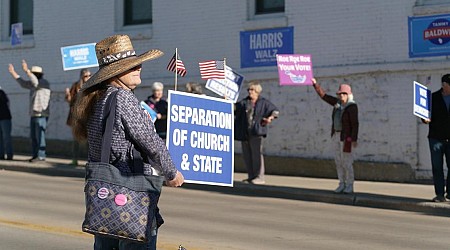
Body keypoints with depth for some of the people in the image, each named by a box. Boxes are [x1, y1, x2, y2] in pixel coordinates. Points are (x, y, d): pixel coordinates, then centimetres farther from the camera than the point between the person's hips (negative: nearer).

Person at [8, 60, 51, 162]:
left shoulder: (44, 83, -10)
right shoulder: (34, 83, 16)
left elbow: (36, 82, -30)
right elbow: (24, 83, 28)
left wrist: (26, 70, -36)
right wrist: (13, 73, 26)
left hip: (41, 114, -9)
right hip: (34, 114, 9)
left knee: (40, 135, -11)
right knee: (33, 136, 7)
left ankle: (41, 156, -11)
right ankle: (35, 155, 10)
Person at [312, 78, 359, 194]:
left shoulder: (352, 106, -15)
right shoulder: (338, 103, 6)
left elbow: (355, 124, -17)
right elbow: (324, 95, 14)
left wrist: (354, 139, -21)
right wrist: (315, 84, 10)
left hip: (346, 137, -7)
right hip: (336, 135, 8)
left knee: (346, 162, -6)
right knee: (338, 161, 8)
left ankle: (349, 186, 1)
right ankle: (342, 184, 14)